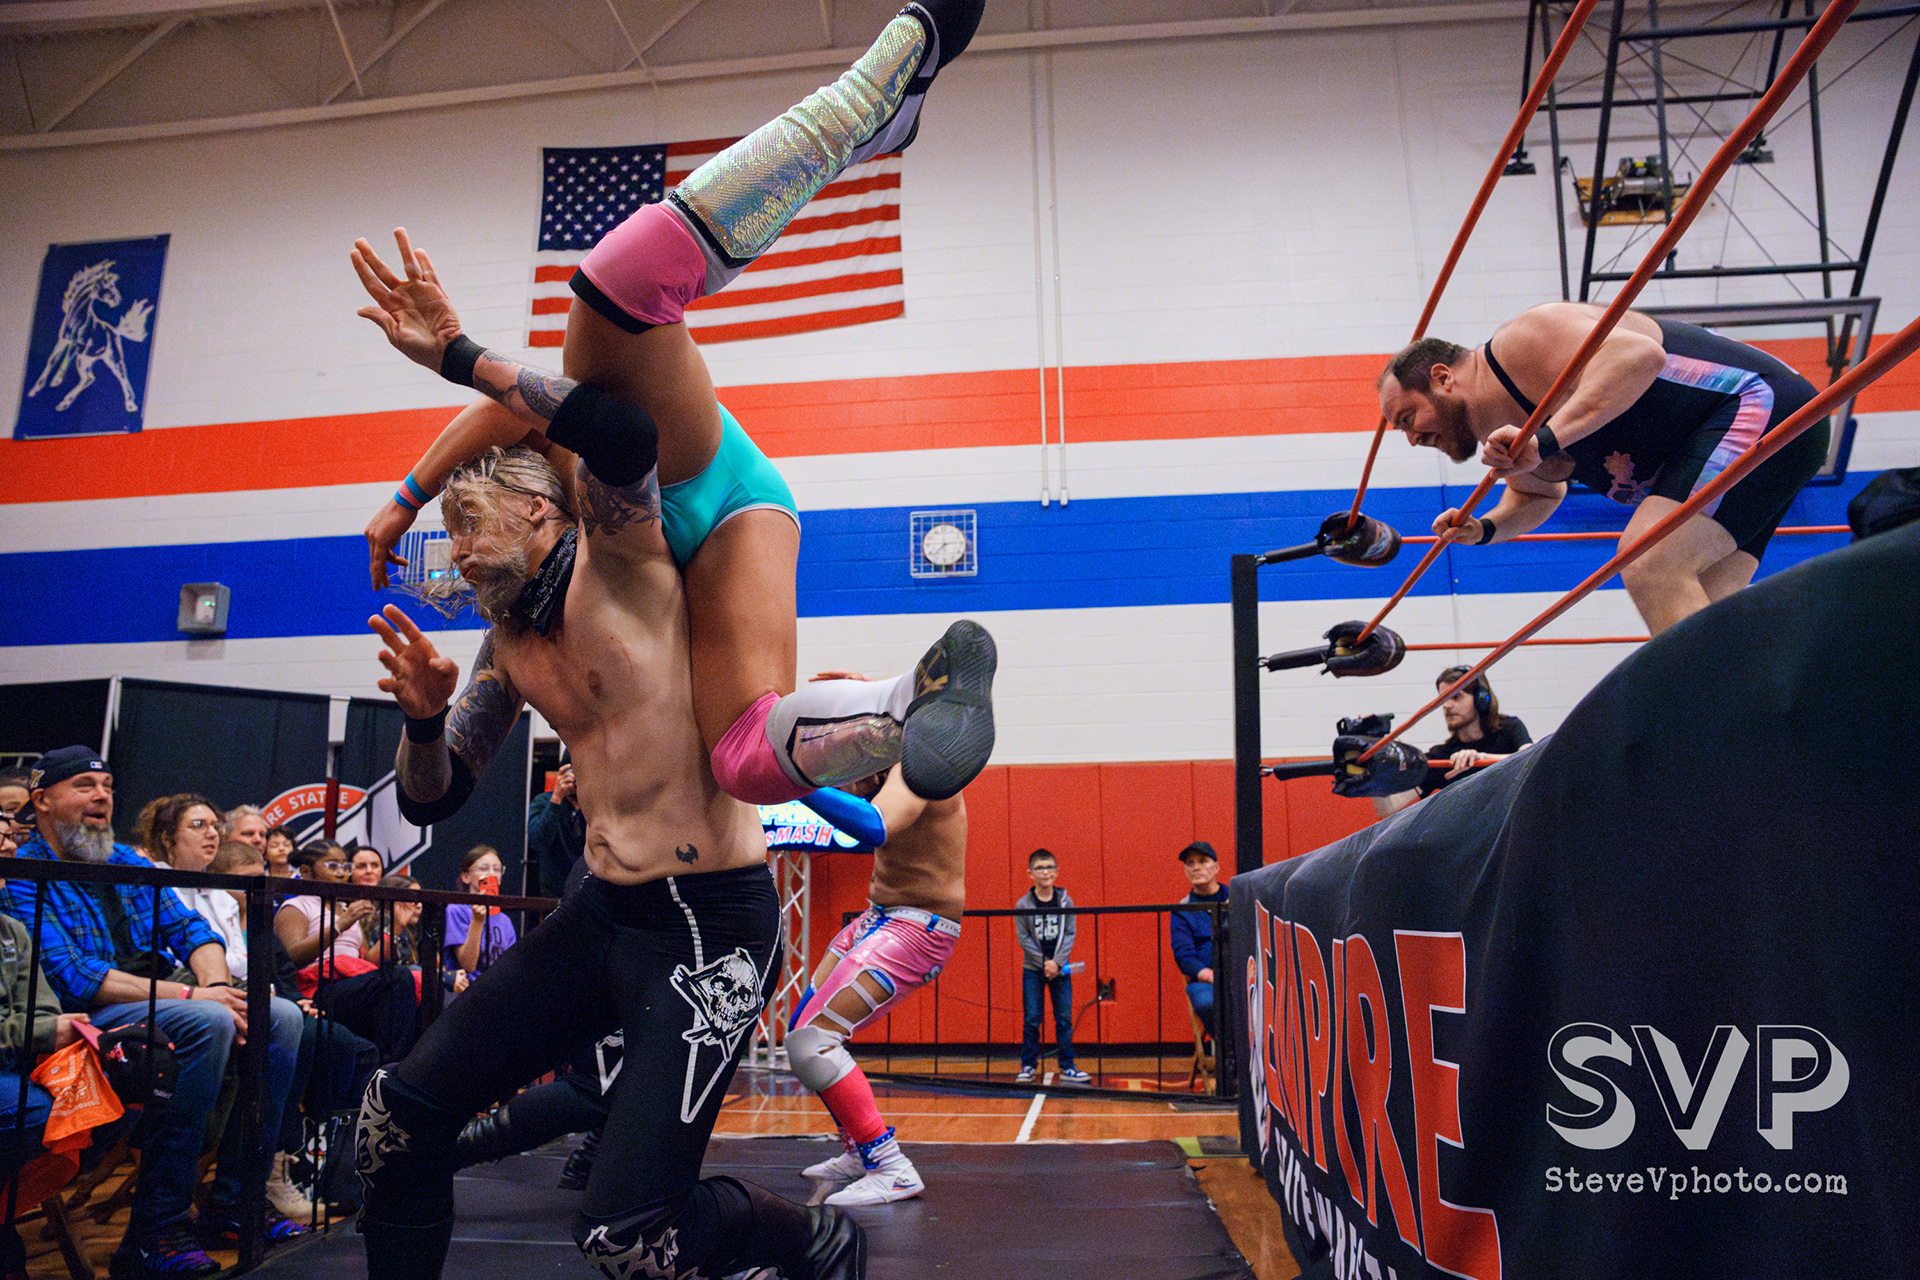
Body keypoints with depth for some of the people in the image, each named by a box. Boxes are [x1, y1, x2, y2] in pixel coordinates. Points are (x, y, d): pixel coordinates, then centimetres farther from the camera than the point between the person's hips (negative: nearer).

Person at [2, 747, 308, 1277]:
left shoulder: (128, 863, 19)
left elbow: (189, 929, 13)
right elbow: (71, 976, -17)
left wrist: (216, 984, -10)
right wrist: (187, 993, -23)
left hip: (165, 1000, 8)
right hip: (90, 1019, -7)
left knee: (280, 1015, -13)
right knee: (207, 1021, -34)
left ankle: (235, 1199, -9)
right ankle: (156, 1228, -27)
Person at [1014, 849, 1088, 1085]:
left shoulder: (1065, 901, -1)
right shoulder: (1023, 905, -5)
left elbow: (1069, 934, -2)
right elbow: (1023, 938, -5)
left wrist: (1057, 962, -13)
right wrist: (1043, 962, -12)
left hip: (1060, 968, 1)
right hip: (1032, 970, -1)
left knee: (1064, 1019, 4)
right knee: (1031, 1020, 1)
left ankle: (1067, 1067, 13)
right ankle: (1028, 1065, 13)